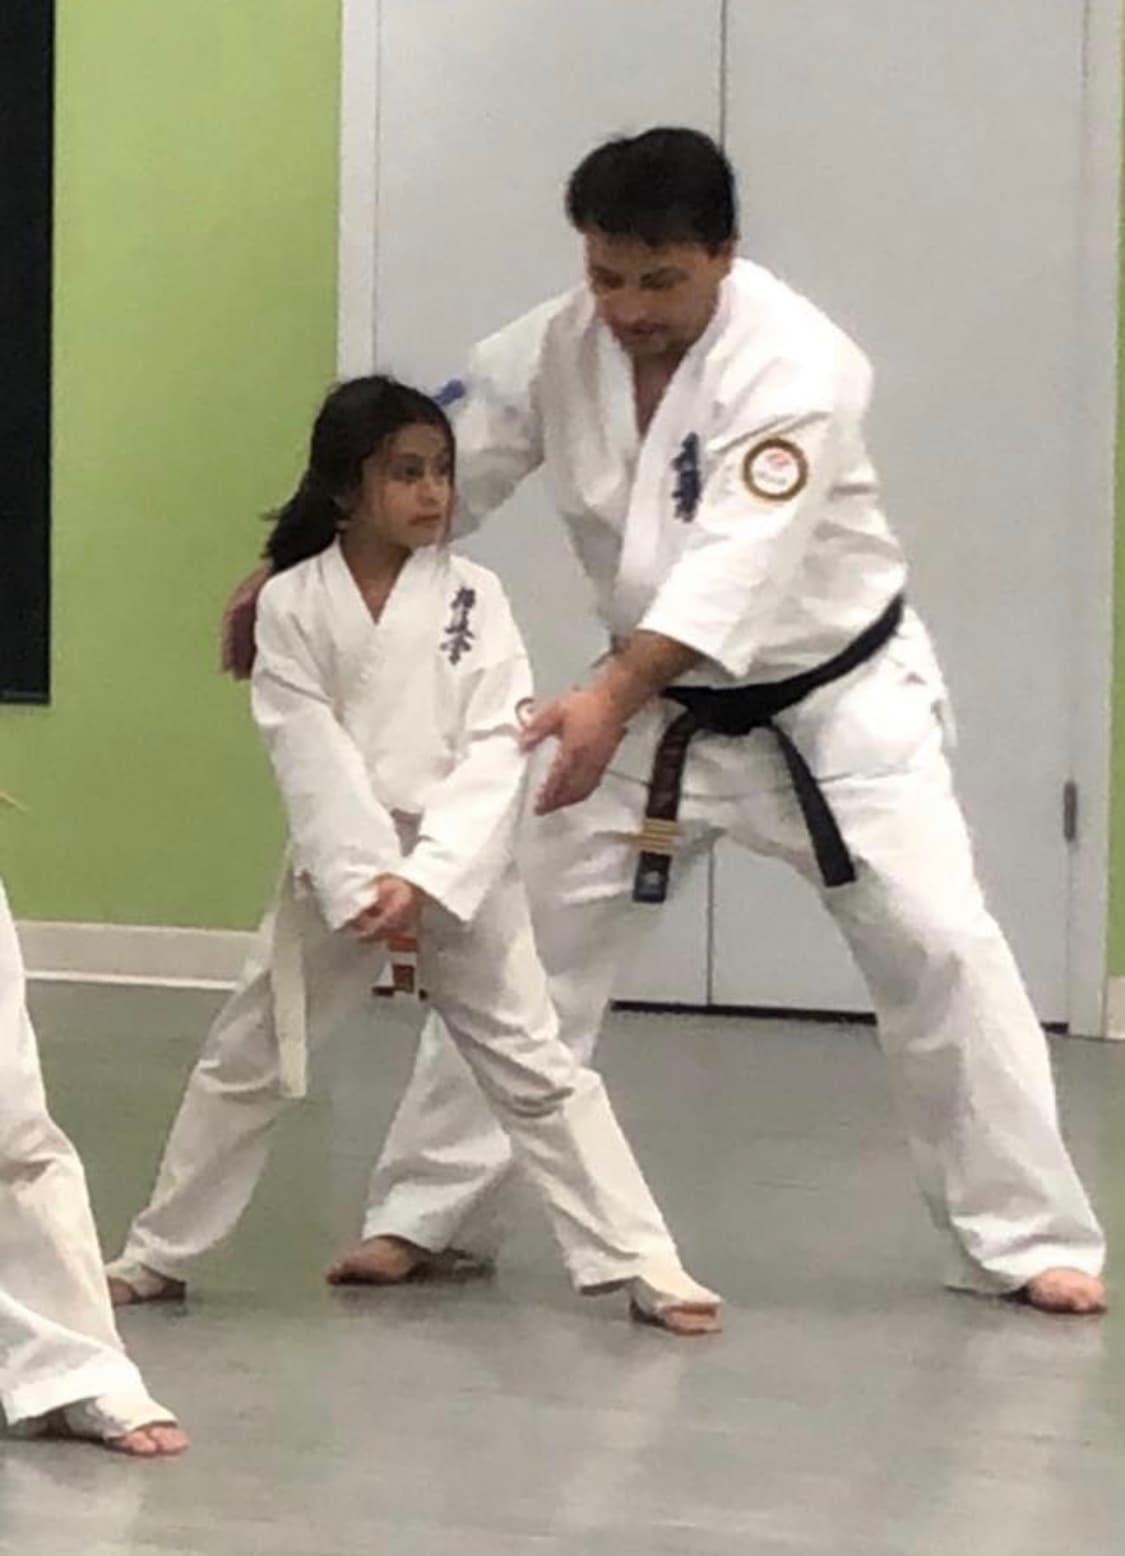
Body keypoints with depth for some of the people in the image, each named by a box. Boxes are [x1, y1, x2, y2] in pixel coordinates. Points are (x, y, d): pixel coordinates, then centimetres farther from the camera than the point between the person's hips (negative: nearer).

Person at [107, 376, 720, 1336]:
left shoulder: (473, 597, -5)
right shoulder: (291, 604, -5)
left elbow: (496, 753, -11)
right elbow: (313, 759, -11)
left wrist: (424, 879, -20)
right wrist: (366, 884, -19)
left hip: (463, 871, -1)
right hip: (336, 870, 1)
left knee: (537, 1070, -2)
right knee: (245, 1065, 11)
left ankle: (645, 1266, 1)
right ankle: (157, 1256, 26)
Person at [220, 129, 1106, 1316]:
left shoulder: (793, 363, -29)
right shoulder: (555, 348, -11)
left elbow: (741, 563, -41)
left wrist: (609, 699, -52)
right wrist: (283, 575, -10)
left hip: (835, 702, -5)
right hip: (665, 706, 5)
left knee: (937, 948, -8)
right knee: (519, 939, 2)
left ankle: (1025, 1238, 4)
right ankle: (427, 1213, 13)